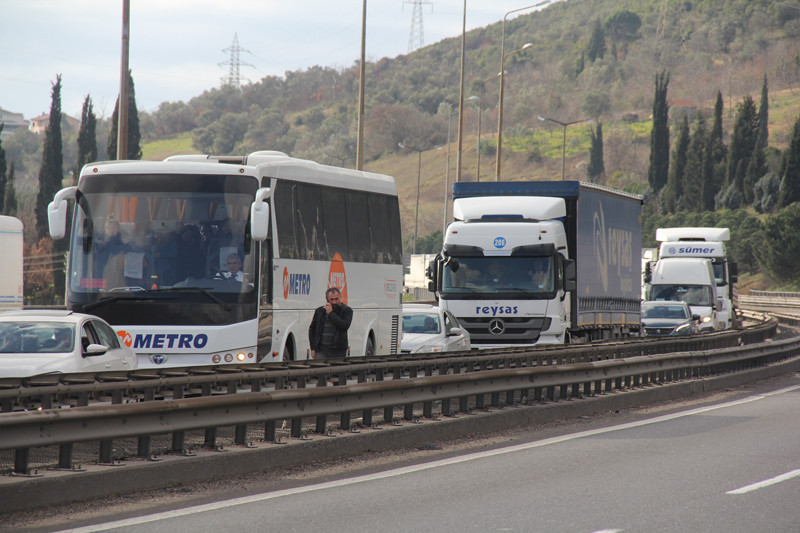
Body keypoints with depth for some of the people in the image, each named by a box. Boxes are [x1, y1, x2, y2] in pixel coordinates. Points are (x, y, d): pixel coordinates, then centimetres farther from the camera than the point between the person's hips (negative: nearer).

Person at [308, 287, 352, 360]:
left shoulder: (347, 311, 2)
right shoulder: (319, 311, 10)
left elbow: (345, 326, -17)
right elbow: (311, 330, 18)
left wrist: (331, 313, -12)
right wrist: (313, 348, 10)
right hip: (321, 351, 1)